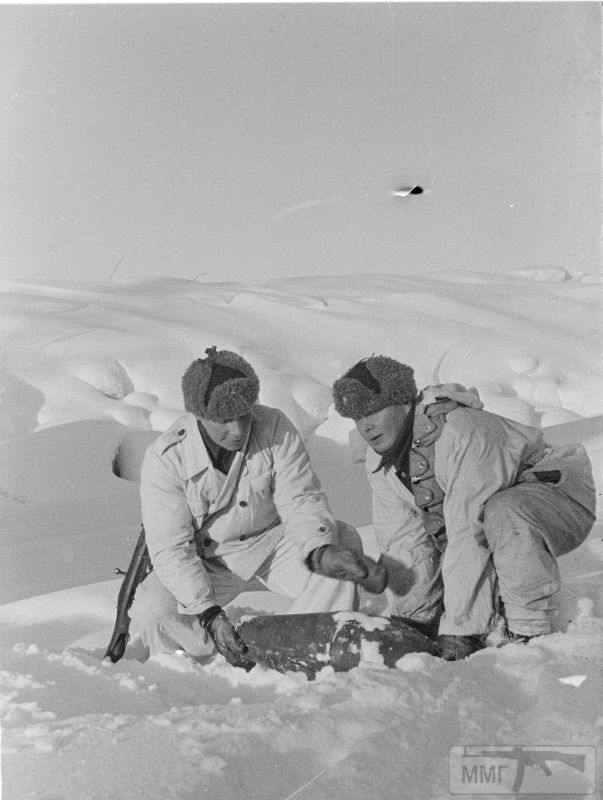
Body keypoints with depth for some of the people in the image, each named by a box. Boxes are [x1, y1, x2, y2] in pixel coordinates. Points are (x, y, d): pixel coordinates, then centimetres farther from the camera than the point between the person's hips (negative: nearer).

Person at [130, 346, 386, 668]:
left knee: (345, 542, -23)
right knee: (151, 613, -27)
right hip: (209, 560, -1)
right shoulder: (165, 458, -23)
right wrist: (209, 615, -34)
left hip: (276, 544, 2)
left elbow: (300, 500, -17)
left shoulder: (275, 428, -20)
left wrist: (320, 550, -39)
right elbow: (171, 549, -22)